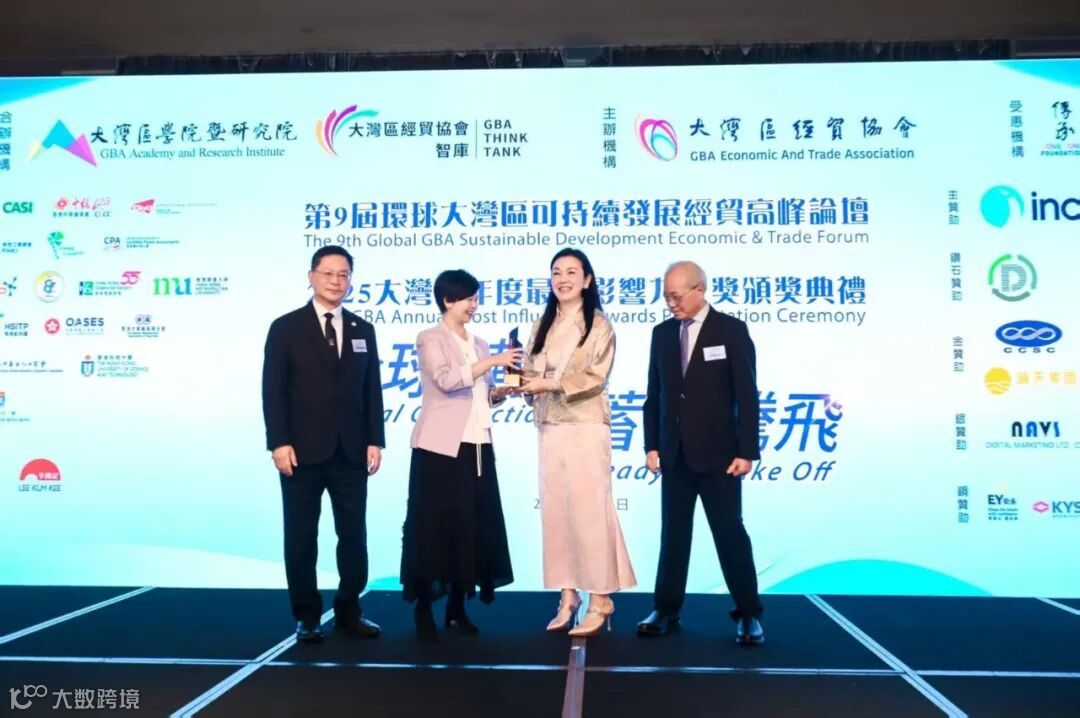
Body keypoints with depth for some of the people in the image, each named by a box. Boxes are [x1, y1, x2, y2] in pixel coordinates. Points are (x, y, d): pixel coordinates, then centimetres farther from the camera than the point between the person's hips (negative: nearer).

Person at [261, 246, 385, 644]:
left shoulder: (362, 329, 11)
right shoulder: (286, 327, 0)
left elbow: (372, 389, 9)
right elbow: (273, 390, -5)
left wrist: (375, 440, 2)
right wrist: (279, 442, -13)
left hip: (351, 451, 3)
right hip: (303, 450, -3)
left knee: (354, 535, 7)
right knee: (301, 537, 5)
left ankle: (348, 612, 20)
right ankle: (307, 616, 17)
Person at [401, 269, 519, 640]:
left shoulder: (479, 344, 17)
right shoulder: (430, 339, -2)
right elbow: (446, 379, -19)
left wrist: (502, 391, -2)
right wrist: (493, 361, -21)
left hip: (475, 445, 6)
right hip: (440, 447, -6)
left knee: (471, 525, 6)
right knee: (435, 525, -3)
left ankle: (457, 609, 16)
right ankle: (424, 611, 6)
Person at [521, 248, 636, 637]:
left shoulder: (599, 325, -1)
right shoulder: (542, 326, 15)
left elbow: (595, 378, -9)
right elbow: (530, 373, 13)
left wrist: (552, 383, -19)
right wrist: (517, 382, -9)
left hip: (585, 428, -5)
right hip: (549, 429, 5)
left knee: (589, 509, -6)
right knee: (555, 510, 5)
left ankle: (600, 599, 2)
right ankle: (567, 595, 14)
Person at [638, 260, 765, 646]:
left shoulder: (732, 330, -5)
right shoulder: (662, 333, 7)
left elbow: (747, 395, -7)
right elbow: (654, 394, 9)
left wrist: (747, 451, -12)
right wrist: (652, 445, 4)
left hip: (717, 454, -4)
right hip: (675, 454, 4)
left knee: (730, 533, 3)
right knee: (673, 534, 10)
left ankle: (748, 613, 16)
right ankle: (667, 609, 20)